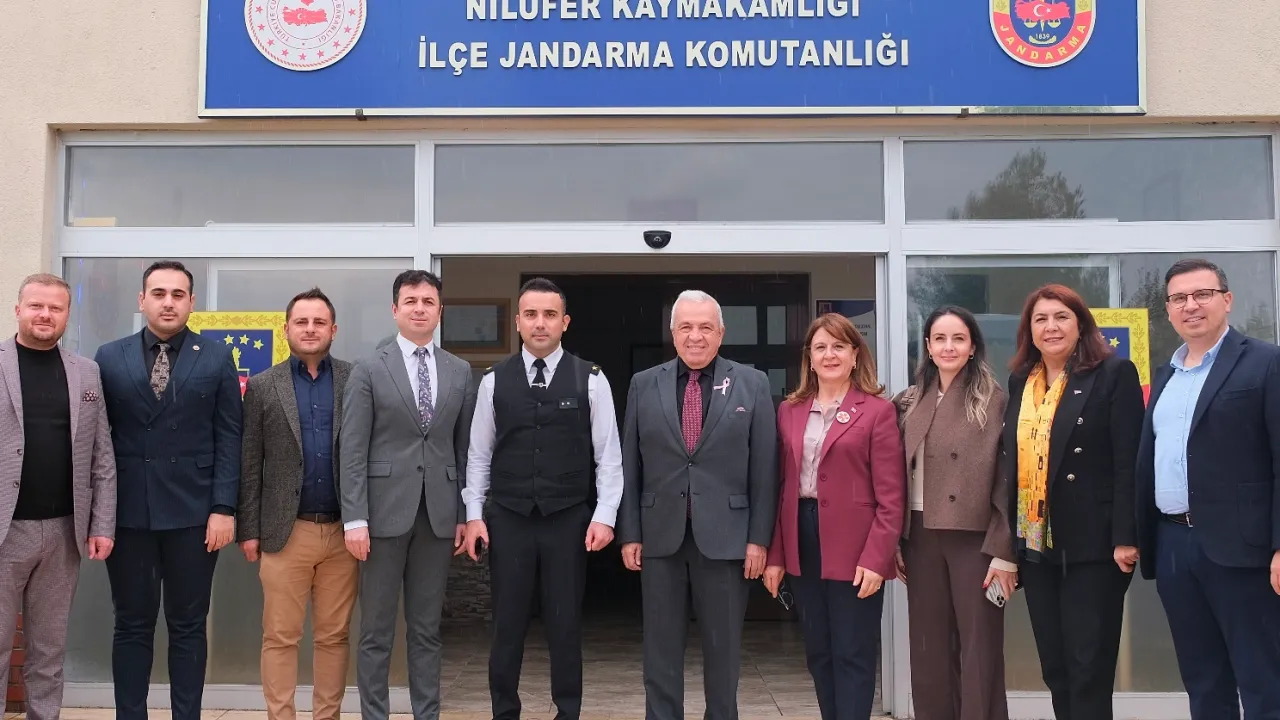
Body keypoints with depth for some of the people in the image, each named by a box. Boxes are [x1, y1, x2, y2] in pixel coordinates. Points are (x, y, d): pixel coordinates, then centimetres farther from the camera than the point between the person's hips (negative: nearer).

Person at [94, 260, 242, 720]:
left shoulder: (217, 360, 4)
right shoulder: (109, 358, 7)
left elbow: (228, 439, 0)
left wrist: (224, 508, -8)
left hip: (194, 512, -1)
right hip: (126, 512, 1)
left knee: (188, 626, 7)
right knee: (132, 626, 9)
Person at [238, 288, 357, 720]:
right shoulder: (262, 386, 5)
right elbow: (250, 466, 4)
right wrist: (249, 530, 0)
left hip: (344, 531, 1)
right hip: (286, 531, 0)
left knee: (335, 636, 8)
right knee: (280, 637, 5)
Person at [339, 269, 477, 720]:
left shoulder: (460, 372, 9)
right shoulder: (369, 371, 0)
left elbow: (465, 448, 10)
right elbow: (352, 451, -4)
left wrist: (463, 516, 6)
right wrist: (354, 518, -11)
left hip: (439, 514, 3)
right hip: (385, 511, -2)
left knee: (427, 630, 11)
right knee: (376, 631, 5)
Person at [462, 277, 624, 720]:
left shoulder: (591, 380, -1)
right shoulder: (494, 380, 3)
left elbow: (608, 455, -1)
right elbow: (479, 454, 6)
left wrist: (604, 516, -7)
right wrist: (474, 514, 1)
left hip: (568, 520, -1)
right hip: (507, 519, 1)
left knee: (566, 625, 8)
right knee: (508, 624, 9)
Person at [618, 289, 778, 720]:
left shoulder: (753, 384, 1)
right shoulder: (644, 385, 5)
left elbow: (764, 469, -1)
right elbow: (630, 467, 5)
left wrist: (759, 538, -5)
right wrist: (629, 533, 1)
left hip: (725, 535, -1)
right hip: (661, 535, 1)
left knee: (723, 646, 10)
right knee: (661, 647, 9)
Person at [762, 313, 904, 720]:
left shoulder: (878, 411, -4)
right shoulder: (789, 411, 10)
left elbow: (891, 496, -7)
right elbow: (782, 487, 10)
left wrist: (875, 558, -15)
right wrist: (775, 555, 6)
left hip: (854, 551, -5)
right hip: (803, 546, 5)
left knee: (853, 655, 1)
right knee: (818, 653, 12)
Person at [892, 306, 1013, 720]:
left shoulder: (994, 400, -4)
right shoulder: (911, 402, 9)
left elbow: (1006, 480, -8)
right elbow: (898, 476, 10)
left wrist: (1004, 552, -12)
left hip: (974, 537, -4)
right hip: (921, 537, 4)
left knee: (979, 647, 2)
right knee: (929, 647, 10)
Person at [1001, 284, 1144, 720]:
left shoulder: (1114, 373, -5)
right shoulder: (1020, 381, 12)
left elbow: (1129, 463, -11)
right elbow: (1012, 459, 11)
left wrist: (1125, 537, -17)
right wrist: (1009, 534, 7)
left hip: (1092, 543, -5)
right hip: (1035, 543, 6)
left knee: (1089, 667, -1)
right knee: (1054, 665, 12)